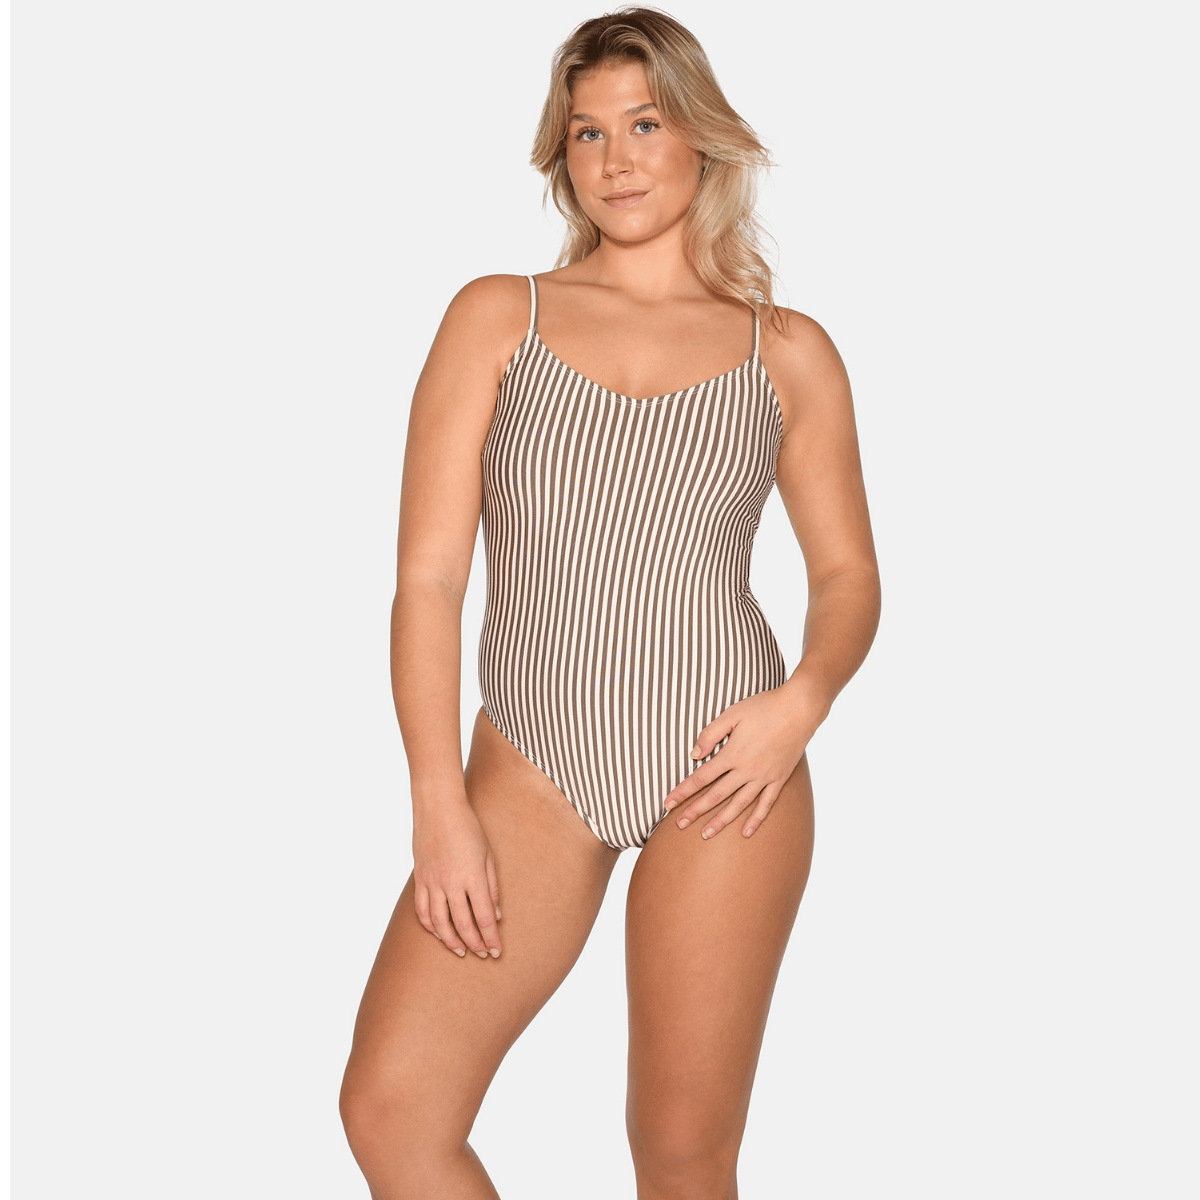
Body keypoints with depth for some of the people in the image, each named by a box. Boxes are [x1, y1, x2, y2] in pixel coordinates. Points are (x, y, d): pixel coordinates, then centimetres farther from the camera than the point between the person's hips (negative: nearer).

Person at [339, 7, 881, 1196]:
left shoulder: (789, 352, 7)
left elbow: (848, 573, 13)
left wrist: (805, 698, -9)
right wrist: (441, 809, -8)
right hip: (535, 768, 1)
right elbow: (428, 574, 0)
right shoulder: (497, 319, 5)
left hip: (721, 775, 0)